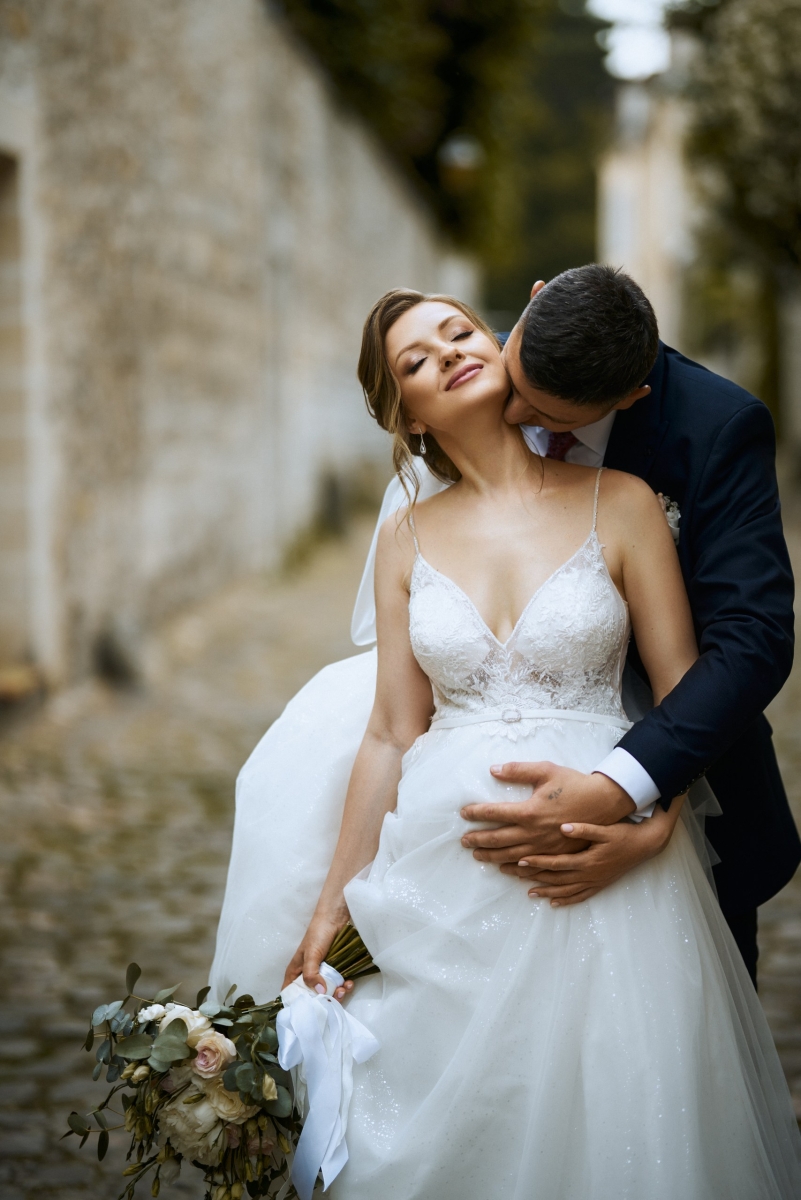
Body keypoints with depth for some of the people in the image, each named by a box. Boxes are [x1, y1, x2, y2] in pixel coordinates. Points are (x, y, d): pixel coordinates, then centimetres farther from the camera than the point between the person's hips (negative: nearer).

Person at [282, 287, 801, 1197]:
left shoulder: (619, 505, 1)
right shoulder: (407, 540, 8)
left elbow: (685, 695, 2)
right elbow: (392, 735, 9)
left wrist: (642, 814, -16)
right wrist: (332, 904, 9)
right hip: (441, 874, 2)